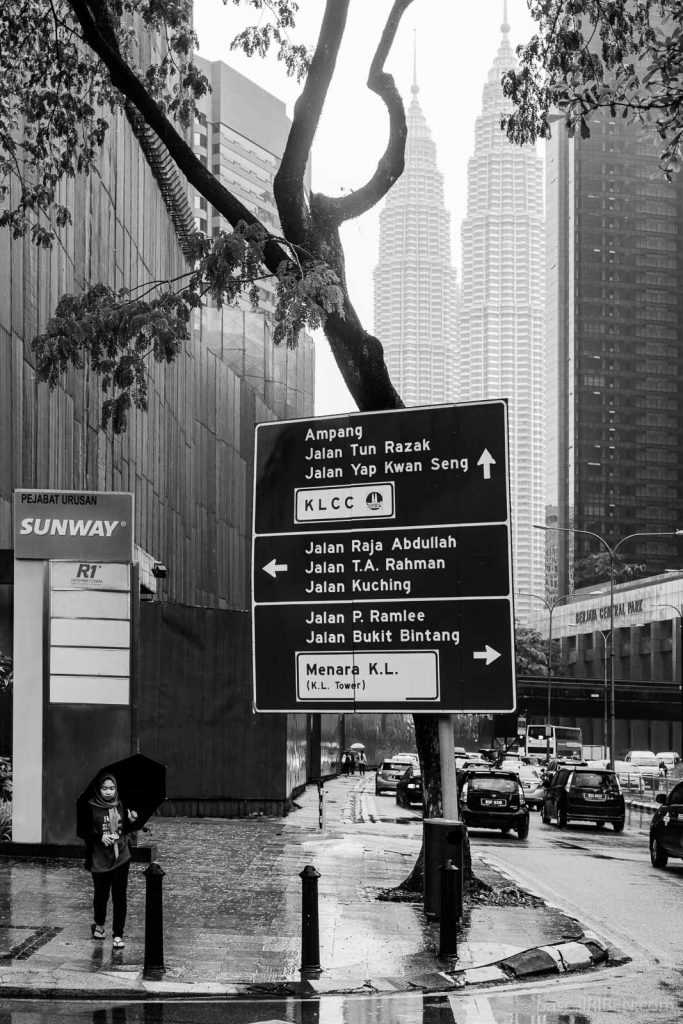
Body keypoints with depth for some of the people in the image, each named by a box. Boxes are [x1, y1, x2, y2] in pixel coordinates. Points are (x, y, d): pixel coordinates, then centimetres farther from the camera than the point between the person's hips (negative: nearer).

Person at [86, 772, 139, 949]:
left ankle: (118, 934, 5)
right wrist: (100, 837, -21)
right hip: (100, 859, -2)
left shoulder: (120, 805, 5)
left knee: (120, 896, -2)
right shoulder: (91, 808, -6)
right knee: (101, 894, 11)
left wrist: (132, 820, -6)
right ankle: (99, 924, 39)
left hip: (121, 857, 2)